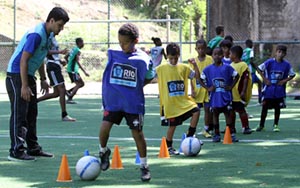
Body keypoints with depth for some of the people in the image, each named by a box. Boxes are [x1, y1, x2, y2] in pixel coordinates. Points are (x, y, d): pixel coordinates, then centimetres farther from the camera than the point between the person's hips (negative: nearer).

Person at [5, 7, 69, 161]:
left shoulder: (49, 35, 7)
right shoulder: (36, 35, -23)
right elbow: (23, 60, -25)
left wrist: (43, 79, 19)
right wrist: (24, 86, -25)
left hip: (28, 76, 10)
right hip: (17, 76, -10)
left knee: (31, 113, 13)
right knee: (19, 114, -9)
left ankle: (33, 148, 21)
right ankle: (16, 151, -7)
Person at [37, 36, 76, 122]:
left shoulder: (53, 38, 19)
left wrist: (60, 61, 15)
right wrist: (59, 51, -30)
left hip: (56, 65, 10)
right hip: (52, 66, -10)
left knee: (56, 93, 12)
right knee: (62, 90, -11)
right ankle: (64, 115, -9)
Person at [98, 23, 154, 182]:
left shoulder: (143, 59, -6)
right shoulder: (113, 54, -1)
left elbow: (149, 78, 11)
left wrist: (134, 87, 2)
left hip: (133, 103, -2)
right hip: (113, 101, 2)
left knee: (137, 133, -2)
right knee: (104, 127, -12)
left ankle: (144, 166, 13)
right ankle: (103, 151, 19)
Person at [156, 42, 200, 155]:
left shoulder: (184, 67, 5)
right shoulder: (161, 68, -4)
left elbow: (197, 76, 7)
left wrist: (194, 65, -7)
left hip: (183, 100, 3)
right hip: (170, 103, -3)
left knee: (196, 111, -17)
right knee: (172, 125, 2)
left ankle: (190, 136, -3)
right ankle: (168, 147, 22)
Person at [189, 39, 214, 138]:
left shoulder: (209, 59, -3)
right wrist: (192, 90, -3)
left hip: (207, 89, -1)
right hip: (197, 89, 1)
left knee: (207, 109, 2)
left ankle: (206, 130, 12)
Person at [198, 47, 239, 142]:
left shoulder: (227, 68, -3)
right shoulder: (208, 69, 0)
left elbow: (236, 76, 7)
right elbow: (201, 79, 8)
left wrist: (231, 86, 0)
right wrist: (208, 88, -3)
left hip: (225, 96, -1)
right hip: (214, 96, 1)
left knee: (227, 114, 2)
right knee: (215, 114, 7)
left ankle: (231, 133, 9)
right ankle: (217, 134, 15)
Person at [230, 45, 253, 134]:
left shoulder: (243, 65, -14)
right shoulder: (231, 65, 11)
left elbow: (246, 79, -16)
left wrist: (243, 92, -20)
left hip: (239, 94, -8)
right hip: (231, 93, 8)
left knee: (241, 110, -3)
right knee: (231, 110, 13)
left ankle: (246, 127, 4)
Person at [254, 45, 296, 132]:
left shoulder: (286, 65, -4)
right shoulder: (270, 62, -8)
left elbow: (292, 75, 7)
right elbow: (259, 69, -1)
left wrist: (284, 81, -5)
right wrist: (265, 79, -6)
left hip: (279, 91, 1)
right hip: (268, 89, -1)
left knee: (277, 108, 7)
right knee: (264, 107, 5)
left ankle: (276, 125, 20)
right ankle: (261, 125, 16)